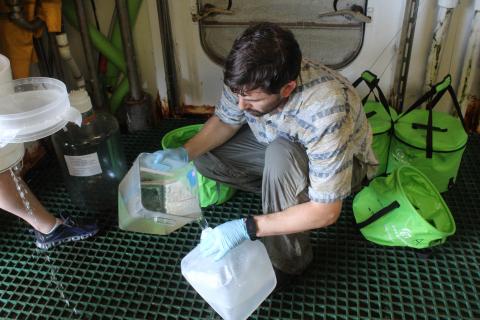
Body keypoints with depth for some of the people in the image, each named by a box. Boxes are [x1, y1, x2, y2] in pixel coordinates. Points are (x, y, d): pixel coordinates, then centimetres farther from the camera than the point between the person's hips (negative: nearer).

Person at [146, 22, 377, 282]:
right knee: (204, 156, -7)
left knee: (281, 156, -38)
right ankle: (286, 196, 5)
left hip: (343, 163, -5)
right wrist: (184, 152, -23)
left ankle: (287, 263, -14)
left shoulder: (325, 113, -42)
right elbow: (225, 121, -5)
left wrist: (246, 228, -37)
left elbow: (326, 212, -35)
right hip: (279, 145, 5)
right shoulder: (248, 81, -25)